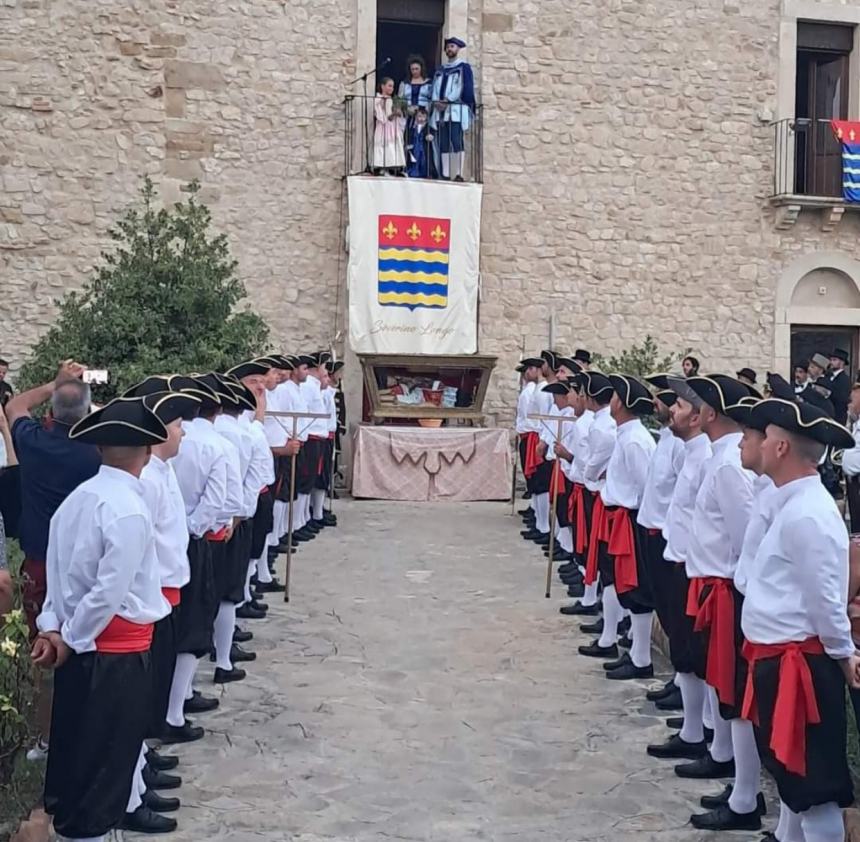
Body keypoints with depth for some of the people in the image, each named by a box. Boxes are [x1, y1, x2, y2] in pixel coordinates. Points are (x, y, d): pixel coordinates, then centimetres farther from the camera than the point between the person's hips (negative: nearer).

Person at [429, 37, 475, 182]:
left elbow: (466, 88, -6)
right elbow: (435, 88, 16)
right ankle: (445, 175, 0)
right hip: (440, 111, 6)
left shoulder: (464, 67, 4)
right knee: (443, 144, 0)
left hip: (456, 110, -6)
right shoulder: (440, 70, 22)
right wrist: (436, 102, -6)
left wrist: (448, 101, -13)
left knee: (457, 142, -15)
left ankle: (458, 174, -16)